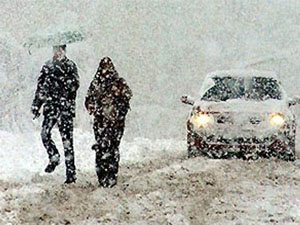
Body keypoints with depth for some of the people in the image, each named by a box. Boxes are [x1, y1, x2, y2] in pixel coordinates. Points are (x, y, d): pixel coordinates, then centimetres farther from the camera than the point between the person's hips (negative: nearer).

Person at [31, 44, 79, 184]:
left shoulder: (70, 66, 1)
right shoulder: (47, 66, 14)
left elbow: (75, 84, -9)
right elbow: (40, 86, 18)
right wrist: (36, 105, 15)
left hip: (65, 108, -4)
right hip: (50, 106, 4)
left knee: (67, 139, -6)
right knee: (45, 133, -8)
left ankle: (71, 172, -2)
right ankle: (54, 158, 19)